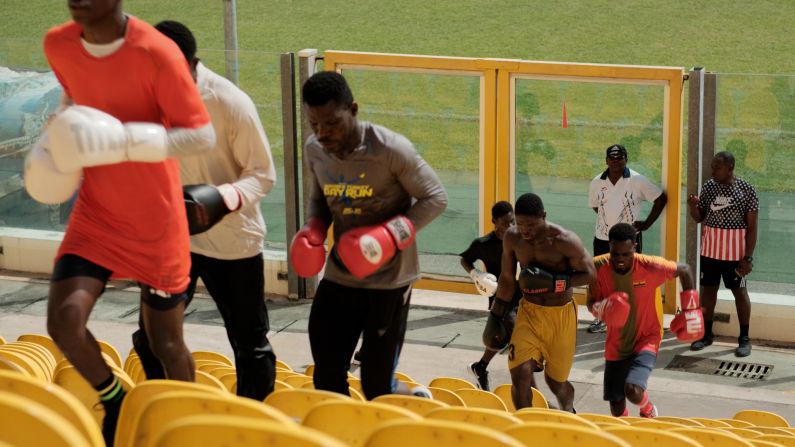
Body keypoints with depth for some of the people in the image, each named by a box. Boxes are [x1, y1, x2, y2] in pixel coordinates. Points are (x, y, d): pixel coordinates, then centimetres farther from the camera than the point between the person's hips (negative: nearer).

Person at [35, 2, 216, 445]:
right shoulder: (58, 45, -4)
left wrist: (122, 140, -32)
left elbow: (203, 136, -22)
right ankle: (115, 401, 16)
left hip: (156, 222, -4)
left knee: (166, 342, 9)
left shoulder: (157, 53, -23)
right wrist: (55, 140, 1)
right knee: (64, 319, -14)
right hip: (95, 214, 4)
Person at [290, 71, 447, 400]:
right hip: (338, 277, 5)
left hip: (389, 279, -5)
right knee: (326, 379, 6)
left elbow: (435, 198, -11)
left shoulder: (391, 149, -20)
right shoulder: (314, 150, -2)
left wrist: (389, 236, -24)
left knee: (377, 387, -1)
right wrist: (313, 230, -7)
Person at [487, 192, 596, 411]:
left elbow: (590, 274, -13)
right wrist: (495, 316, 10)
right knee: (520, 374, -14)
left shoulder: (565, 241, -20)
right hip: (529, 311, 3)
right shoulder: (512, 237, -7)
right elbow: (507, 278, 7)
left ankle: (568, 415, 43)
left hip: (561, 314, -3)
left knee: (556, 380, 10)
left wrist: (553, 282, -26)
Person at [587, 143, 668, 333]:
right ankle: (601, 318, 22)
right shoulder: (597, 182, 0)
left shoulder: (637, 181, -11)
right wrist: (608, 219, 8)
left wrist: (648, 223, -6)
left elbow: (661, 198, -5)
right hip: (602, 238, 4)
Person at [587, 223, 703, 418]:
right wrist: (601, 309, -27)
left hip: (646, 340, -3)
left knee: (633, 390, -24)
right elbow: (591, 303, -3)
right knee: (616, 403, 5)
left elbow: (684, 270, -4)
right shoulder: (599, 267, -16)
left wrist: (690, 308, -5)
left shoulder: (650, 266, -22)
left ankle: (648, 411, 12)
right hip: (616, 344, 3)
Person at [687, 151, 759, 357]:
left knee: (739, 291, 5)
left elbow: (752, 227, -9)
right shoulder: (708, 187, 2)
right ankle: (706, 334, 24)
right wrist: (693, 206, -12)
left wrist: (748, 257, -13)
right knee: (708, 289, 11)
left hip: (734, 252, -4)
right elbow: (699, 218, 10)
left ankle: (744, 338, 15)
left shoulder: (747, 190, -11)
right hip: (710, 249, 4)